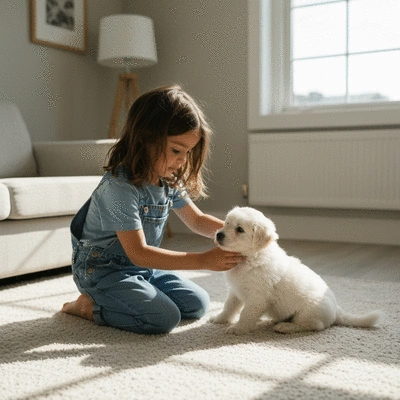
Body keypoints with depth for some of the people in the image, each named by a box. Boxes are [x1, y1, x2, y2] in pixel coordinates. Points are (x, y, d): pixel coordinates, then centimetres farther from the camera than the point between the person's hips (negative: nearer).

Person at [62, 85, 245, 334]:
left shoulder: (170, 180, -2)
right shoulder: (119, 186, -29)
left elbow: (197, 220, 10)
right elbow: (138, 253, -30)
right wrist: (203, 260, -34)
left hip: (144, 267, 9)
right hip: (103, 270, -9)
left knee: (198, 304, 5)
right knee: (164, 319, -23)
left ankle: (118, 300, 14)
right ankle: (89, 306, -2)